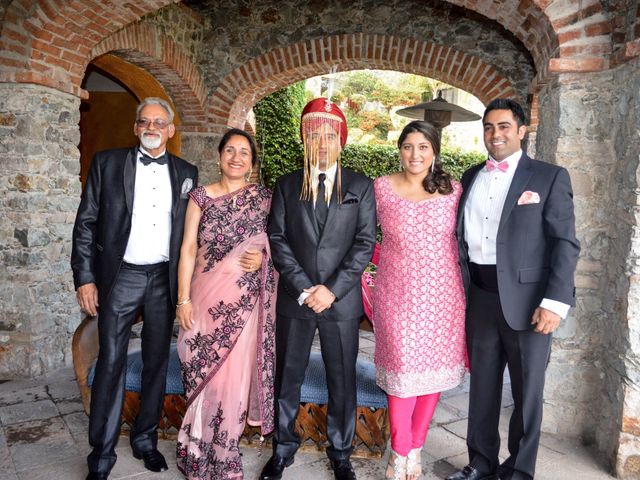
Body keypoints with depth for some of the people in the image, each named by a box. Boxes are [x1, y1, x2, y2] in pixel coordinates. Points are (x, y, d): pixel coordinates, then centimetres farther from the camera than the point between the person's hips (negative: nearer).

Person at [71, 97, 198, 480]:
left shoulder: (186, 172, 7)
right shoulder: (108, 163, 1)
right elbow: (86, 223, 0)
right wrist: (85, 277, -6)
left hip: (165, 279, 2)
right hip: (120, 276, -2)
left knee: (157, 361, 11)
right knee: (111, 362, 1)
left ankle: (146, 439, 28)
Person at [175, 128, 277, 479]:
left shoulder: (264, 198, 4)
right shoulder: (201, 196, 3)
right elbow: (188, 247, 0)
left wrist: (263, 257, -11)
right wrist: (183, 298, -6)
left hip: (246, 299, 0)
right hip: (206, 296, 0)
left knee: (236, 373, 5)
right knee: (204, 372, 8)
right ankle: (200, 452, 29)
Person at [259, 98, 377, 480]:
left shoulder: (361, 187, 4)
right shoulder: (287, 185, 7)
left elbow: (365, 242, -3)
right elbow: (278, 239, 0)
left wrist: (332, 289, -12)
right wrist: (303, 288, -10)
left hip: (342, 301, -1)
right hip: (294, 298, 1)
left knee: (342, 380, 10)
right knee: (288, 377, 11)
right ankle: (284, 449, 31)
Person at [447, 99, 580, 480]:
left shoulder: (550, 177, -2)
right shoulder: (471, 178, 11)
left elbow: (566, 244, -7)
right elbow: (462, 236, 11)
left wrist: (555, 302, -15)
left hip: (526, 299, -4)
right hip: (479, 297, 4)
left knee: (527, 390, 8)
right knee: (482, 384, 15)